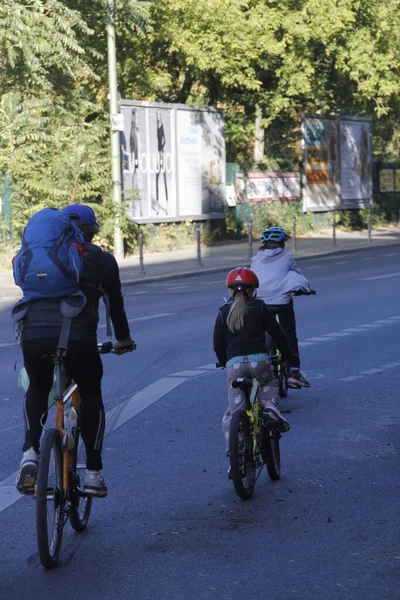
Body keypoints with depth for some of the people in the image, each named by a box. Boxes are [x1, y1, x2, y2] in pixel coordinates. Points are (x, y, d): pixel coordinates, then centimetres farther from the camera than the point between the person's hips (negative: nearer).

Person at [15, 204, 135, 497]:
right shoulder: (102, 259, 15)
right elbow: (116, 303, 24)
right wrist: (123, 339, 40)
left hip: (34, 337, 2)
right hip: (79, 339, -2)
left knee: (37, 391, 28)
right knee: (91, 397, 22)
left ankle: (30, 454, 5)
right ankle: (93, 473, 17)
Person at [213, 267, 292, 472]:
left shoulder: (223, 313, 11)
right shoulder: (259, 308, 7)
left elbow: (218, 345, 13)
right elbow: (277, 334, 10)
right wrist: (286, 355, 27)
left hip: (234, 364, 1)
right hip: (260, 361, -1)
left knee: (233, 413, 5)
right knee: (270, 384, 32)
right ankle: (270, 407, 1)